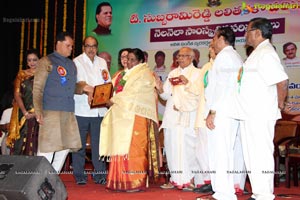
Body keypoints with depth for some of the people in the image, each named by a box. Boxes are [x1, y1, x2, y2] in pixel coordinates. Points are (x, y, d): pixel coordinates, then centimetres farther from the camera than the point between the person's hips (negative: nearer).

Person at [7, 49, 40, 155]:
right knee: (21, 143, -3)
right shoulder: (21, 75, 11)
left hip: (39, 114, -1)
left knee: (36, 143, -4)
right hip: (24, 114, 1)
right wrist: (25, 112, -10)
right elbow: (17, 94, 3)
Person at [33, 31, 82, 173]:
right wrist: (38, 111, -16)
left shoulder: (71, 64, 19)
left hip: (68, 112, 7)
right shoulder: (46, 62, 0)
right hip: (51, 111, -6)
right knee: (48, 148, -5)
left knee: (66, 146, 8)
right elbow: (37, 88, -5)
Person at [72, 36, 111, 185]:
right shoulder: (77, 62, 0)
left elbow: (108, 83, 17)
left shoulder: (102, 62, 17)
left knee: (98, 143, 6)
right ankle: (79, 175, 9)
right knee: (80, 144, 1)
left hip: (99, 109, 4)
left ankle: (99, 174, 13)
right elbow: (80, 82, -12)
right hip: (82, 109, -4)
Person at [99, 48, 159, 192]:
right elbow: (123, 93, 18)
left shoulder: (144, 74, -3)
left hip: (137, 117, -8)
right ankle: (123, 181, 6)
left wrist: (114, 99, -3)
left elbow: (133, 94, -11)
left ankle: (136, 182, -5)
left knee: (133, 149, -9)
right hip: (125, 116, 8)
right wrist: (115, 99, 1)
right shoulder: (129, 74, 23)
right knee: (122, 148, 3)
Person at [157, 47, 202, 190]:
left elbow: (199, 93, -6)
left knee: (187, 146, -8)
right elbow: (166, 95, 12)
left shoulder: (196, 73, 6)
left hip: (188, 117, -4)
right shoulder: (173, 73, 19)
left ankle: (190, 179, 0)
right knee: (172, 146, 1)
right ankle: (175, 179, 7)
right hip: (172, 116, 4)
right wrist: (159, 88, -6)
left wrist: (187, 82, -17)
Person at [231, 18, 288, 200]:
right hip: (249, 114, 10)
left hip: (260, 115, -10)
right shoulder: (257, 53, 17)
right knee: (251, 156, 14)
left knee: (261, 155, -5)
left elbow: (282, 81, -24)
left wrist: (280, 104, -12)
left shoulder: (266, 53, -14)